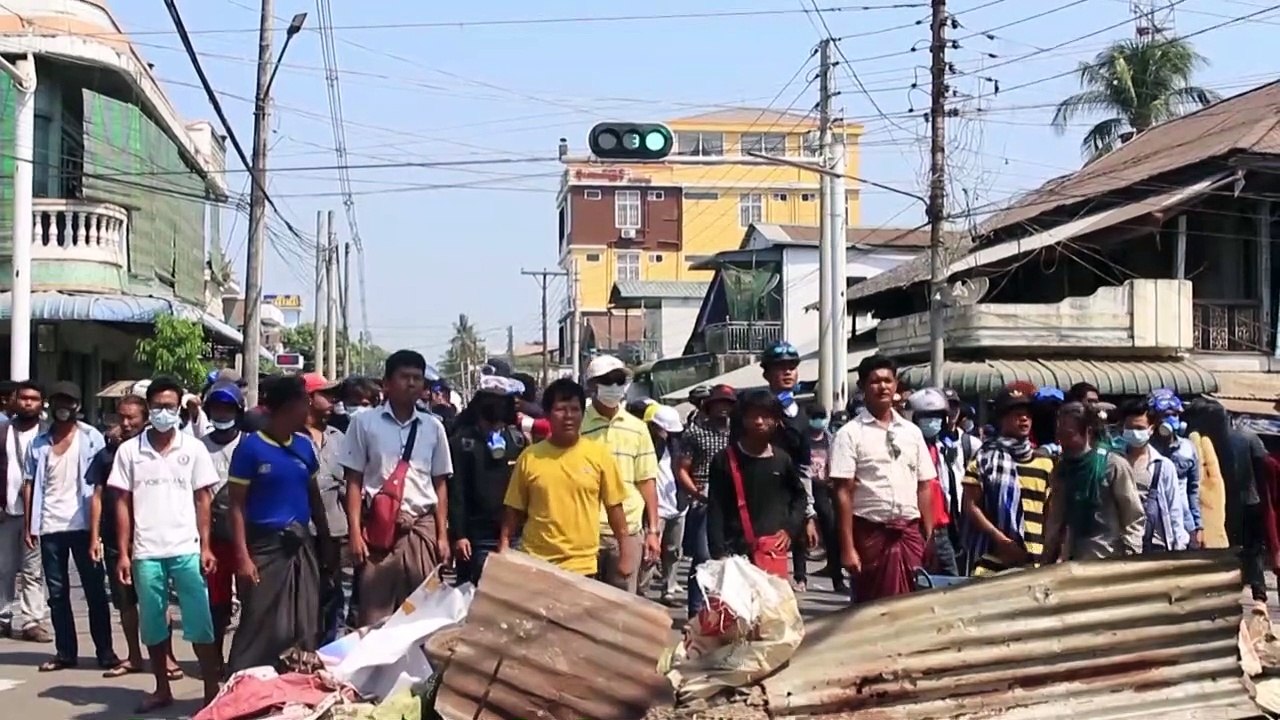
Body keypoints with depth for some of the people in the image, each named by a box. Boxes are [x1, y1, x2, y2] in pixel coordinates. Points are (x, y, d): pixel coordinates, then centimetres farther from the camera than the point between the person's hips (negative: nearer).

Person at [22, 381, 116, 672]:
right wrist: (29, 525, 1)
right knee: (57, 592, 7)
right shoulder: (39, 443, 8)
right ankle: (65, 652, 14)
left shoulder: (91, 438, -1)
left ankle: (105, 651, 6)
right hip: (50, 527, 3)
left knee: (95, 590, 1)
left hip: (83, 525, -3)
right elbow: (30, 485, 9)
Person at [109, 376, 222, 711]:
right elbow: (123, 503, 5)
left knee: (200, 623, -2)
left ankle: (212, 691, 3)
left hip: (187, 550, -1)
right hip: (146, 553, 1)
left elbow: (203, 500, 4)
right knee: (152, 624, 9)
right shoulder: (129, 450, 4)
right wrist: (123, 553, 1)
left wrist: (206, 547, -2)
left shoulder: (194, 448, 2)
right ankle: (162, 689, 22)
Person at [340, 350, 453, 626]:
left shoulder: (433, 427, 9)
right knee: (374, 616, -2)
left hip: (422, 528, 3)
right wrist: (355, 532, -6)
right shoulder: (365, 422, 1)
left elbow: (440, 484, 13)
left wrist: (442, 535, 8)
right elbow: (354, 481, 2)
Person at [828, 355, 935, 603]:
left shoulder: (912, 432, 11)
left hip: (910, 532, 4)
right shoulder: (850, 434, -3)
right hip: (871, 533, -4)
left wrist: (929, 537, 6)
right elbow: (843, 493, -7)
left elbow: (924, 487, 13)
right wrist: (848, 547, -13)